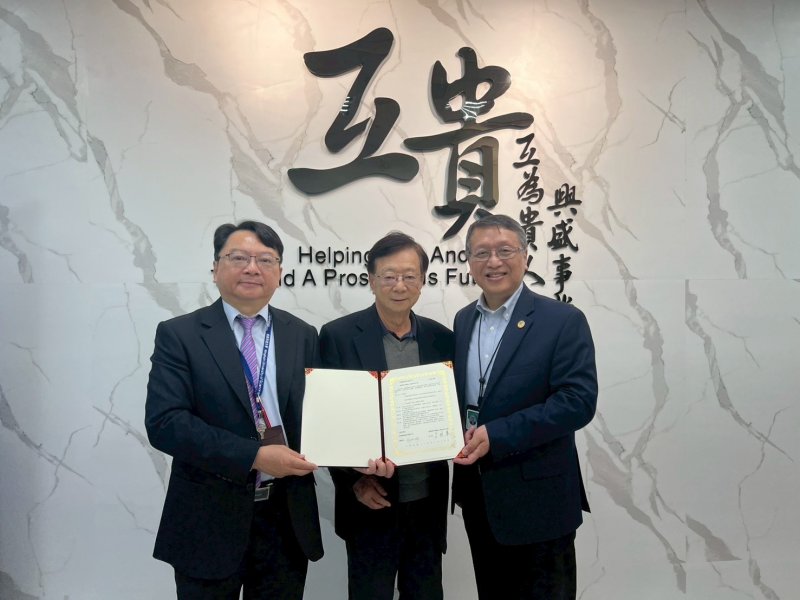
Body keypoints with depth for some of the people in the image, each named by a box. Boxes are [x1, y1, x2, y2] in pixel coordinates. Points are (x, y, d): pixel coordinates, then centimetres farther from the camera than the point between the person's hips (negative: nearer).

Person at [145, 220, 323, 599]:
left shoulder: (302, 336, 5)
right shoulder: (179, 334, -5)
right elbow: (164, 423, -15)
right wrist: (254, 455, -21)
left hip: (287, 520, 3)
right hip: (209, 521, -3)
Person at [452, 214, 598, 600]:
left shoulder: (563, 320, -11)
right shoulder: (463, 320, 8)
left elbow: (578, 401, -19)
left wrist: (497, 435, -23)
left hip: (537, 500, -5)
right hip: (477, 496, 6)